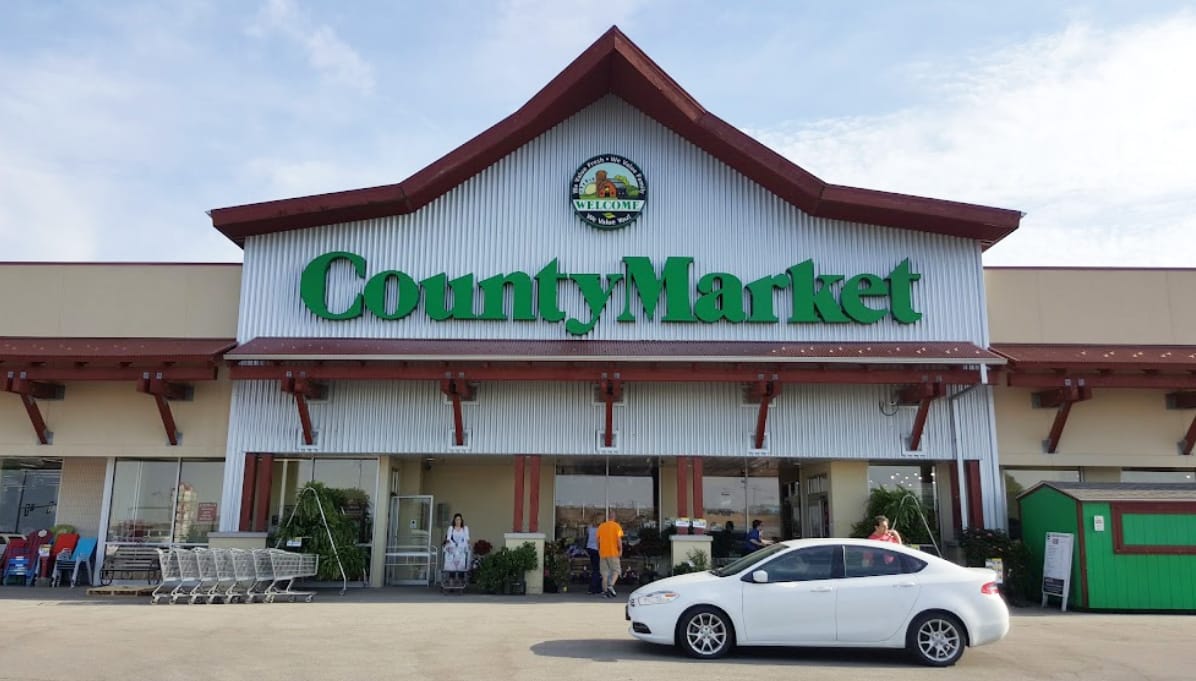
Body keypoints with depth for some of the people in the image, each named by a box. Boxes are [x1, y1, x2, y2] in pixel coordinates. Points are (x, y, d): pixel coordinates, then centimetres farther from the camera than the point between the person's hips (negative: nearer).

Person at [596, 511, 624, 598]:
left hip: (603, 553, 3)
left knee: (604, 573, 8)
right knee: (615, 571, 7)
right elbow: (619, 539, -10)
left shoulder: (601, 526, 9)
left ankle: (605, 591, 4)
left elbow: (598, 540, 10)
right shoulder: (617, 526, -2)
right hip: (613, 553, -3)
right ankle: (611, 585, -16)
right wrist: (620, 550, -1)